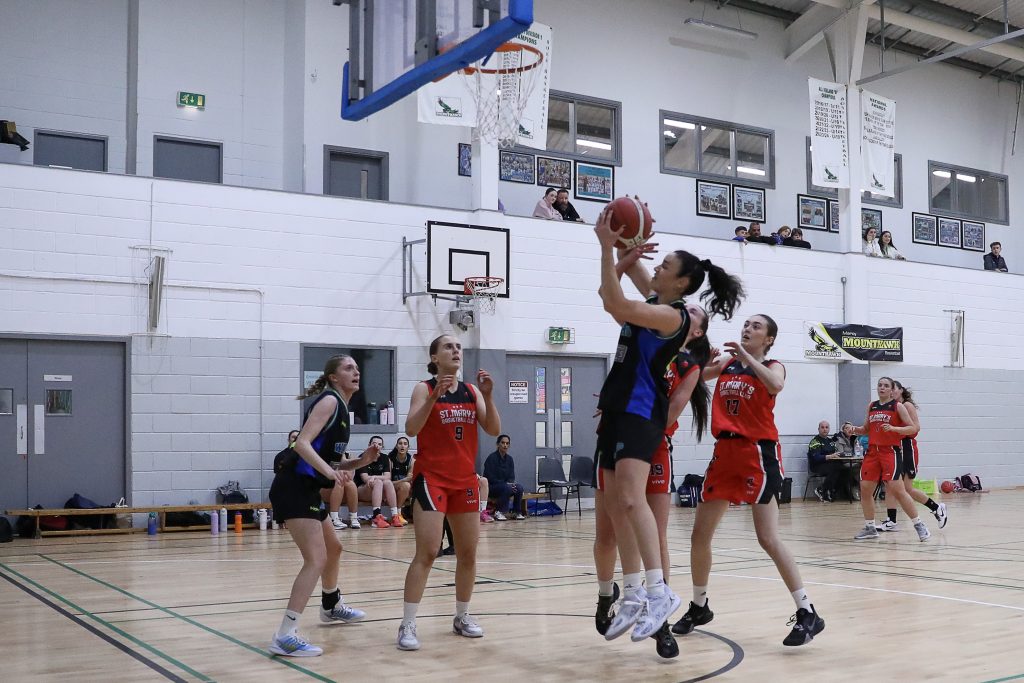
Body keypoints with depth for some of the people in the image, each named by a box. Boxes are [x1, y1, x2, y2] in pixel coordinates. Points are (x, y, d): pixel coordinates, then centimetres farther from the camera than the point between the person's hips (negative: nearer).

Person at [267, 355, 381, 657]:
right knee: (316, 559, -19)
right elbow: (302, 443, -22)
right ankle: (285, 636, -21)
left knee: (334, 549, 26)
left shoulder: (341, 408, 18)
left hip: (307, 489, 11)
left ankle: (332, 608, 49)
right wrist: (327, 470, -36)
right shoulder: (329, 400, -10)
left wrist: (360, 461, 6)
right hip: (294, 487, -11)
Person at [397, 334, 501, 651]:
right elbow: (411, 429, -19)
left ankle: (462, 616, 26)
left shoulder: (472, 391, 7)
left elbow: (494, 430, 0)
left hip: (465, 480, 5)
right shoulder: (424, 388, -5)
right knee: (427, 552, -12)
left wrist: (488, 396, -13)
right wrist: (435, 395, -28)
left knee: (468, 552, 11)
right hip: (431, 478, -5)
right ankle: (407, 625, -6)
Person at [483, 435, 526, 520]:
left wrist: (511, 483, -17)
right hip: (491, 487, -5)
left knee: (519, 487, -23)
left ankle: (516, 512, -10)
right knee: (507, 487, -34)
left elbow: (511, 477, 8)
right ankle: (498, 512, -22)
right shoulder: (491, 458, -11)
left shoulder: (510, 459, 7)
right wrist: (506, 484, -22)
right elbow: (490, 478, -15)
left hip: (506, 484, 5)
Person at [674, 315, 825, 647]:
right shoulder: (725, 363, 13)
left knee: (768, 538, -13)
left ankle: (807, 613, -5)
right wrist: (704, 359, -15)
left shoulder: (773, 366, 0)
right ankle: (699, 607, 27)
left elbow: (776, 386, -24)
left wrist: (746, 356, -22)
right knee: (699, 534, 9)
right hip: (725, 451, 6)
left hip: (758, 453, -6)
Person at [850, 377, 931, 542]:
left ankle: (919, 525, -4)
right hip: (872, 451, 6)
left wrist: (893, 428, -22)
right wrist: (854, 429, 2)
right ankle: (870, 528, 16)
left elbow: (913, 428, -7)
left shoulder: (898, 406, -3)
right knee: (865, 489, 3)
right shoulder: (871, 406, 13)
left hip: (890, 451, -6)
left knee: (896, 489, -14)